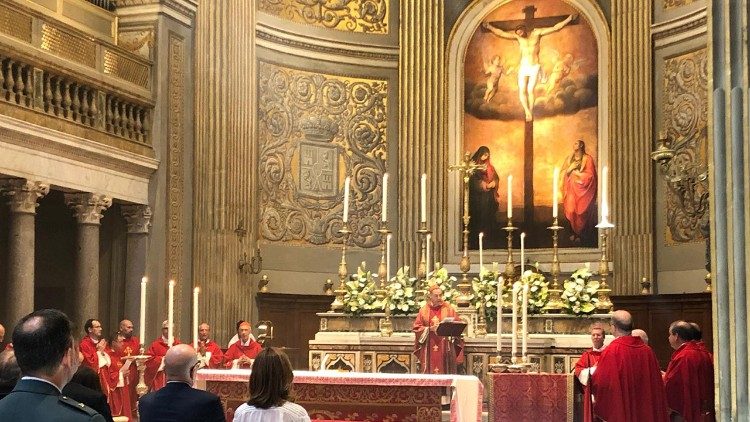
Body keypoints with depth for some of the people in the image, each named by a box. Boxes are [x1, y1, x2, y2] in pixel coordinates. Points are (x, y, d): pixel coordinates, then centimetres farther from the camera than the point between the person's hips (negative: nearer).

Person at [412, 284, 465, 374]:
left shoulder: (449, 309, 5)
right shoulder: (424, 310, 6)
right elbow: (416, 327, 4)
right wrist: (430, 329, -10)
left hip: (445, 349, 0)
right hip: (429, 349, 1)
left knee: (445, 372, -3)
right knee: (430, 373, -1)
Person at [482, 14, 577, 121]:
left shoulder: (537, 33, -4)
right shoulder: (517, 36, 0)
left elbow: (555, 28, -3)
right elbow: (502, 33, -2)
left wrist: (569, 19, -6)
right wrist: (490, 27, -9)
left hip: (534, 67, -2)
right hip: (523, 67, 2)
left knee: (530, 91, -5)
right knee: (522, 91, -10)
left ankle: (530, 113, 1)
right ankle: (527, 112, -7)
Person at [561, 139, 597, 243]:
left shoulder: (587, 159, -1)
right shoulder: (569, 159, 13)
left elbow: (590, 176, -7)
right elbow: (562, 173, 10)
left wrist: (576, 172, -6)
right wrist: (570, 168, -7)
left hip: (582, 189, -4)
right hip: (571, 189, 4)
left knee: (581, 212, -5)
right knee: (571, 211, -5)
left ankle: (580, 234, 4)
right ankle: (573, 233, 4)